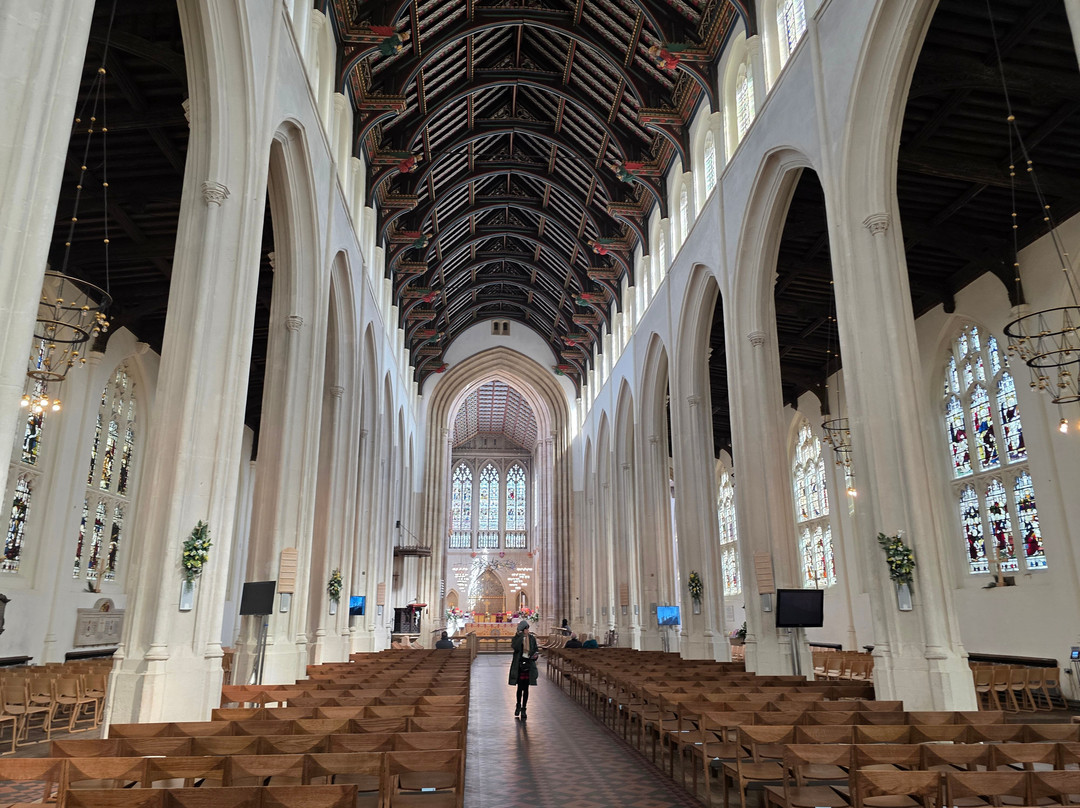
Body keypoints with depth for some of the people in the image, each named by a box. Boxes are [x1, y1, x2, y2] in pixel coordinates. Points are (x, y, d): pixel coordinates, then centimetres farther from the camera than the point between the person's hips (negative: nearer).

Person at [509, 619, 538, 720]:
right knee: (520, 687, 4)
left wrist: (535, 654, -8)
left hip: (529, 666, 2)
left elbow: (535, 650, 14)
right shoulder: (517, 638, -5)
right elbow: (515, 647, -25)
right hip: (519, 665, -2)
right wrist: (522, 636, -25)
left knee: (526, 688, 5)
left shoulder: (532, 638, 4)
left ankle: (523, 709, 15)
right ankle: (519, 706, 30)